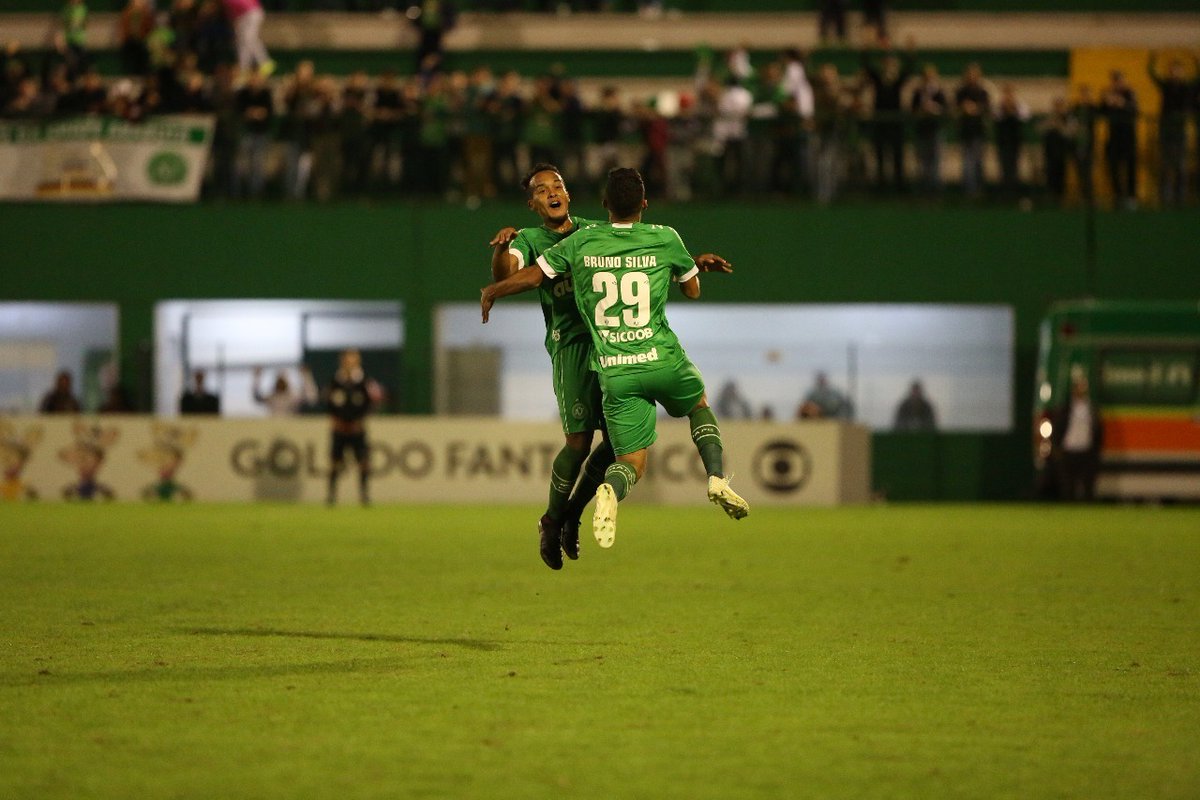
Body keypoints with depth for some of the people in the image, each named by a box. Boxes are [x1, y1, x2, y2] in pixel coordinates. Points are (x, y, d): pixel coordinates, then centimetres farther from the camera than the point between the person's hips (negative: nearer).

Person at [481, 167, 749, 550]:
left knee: (632, 460, 5)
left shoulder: (581, 242, 2)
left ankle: (611, 490, -31)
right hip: (663, 360, 0)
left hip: (615, 373, 0)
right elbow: (693, 290, 14)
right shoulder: (664, 238, 0)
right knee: (700, 404, 31)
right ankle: (718, 478, 9)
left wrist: (490, 292, 26)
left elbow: (531, 276, 8)